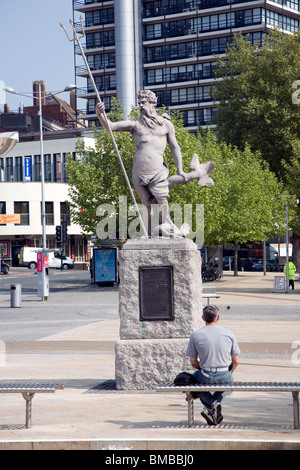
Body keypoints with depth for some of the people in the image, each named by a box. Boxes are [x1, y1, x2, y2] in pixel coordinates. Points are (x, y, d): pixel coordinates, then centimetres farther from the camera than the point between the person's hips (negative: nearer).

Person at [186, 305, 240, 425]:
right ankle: (215, 403, 9)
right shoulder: (229, 334, 1)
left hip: (206, 376, -1)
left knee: (195, 377, 33)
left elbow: (193, 362, 4)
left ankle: (211, 404, 9)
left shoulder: (195, 335, -3)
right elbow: (235, 361, 4)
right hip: (225, 376, 1)